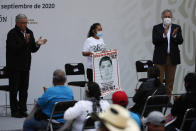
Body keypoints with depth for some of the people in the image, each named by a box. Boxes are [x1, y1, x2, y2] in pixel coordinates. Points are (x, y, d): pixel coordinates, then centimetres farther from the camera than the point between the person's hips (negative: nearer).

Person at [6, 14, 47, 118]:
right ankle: (14, 111, 5)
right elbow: (14, 49, -22)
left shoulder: (29, 33, 9)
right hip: (14, 66, -6)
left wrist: (37, 44, -10)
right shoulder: (12, 34, -11)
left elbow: (33, 50, 10)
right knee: (14, 89, 0)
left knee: (24, 89, 9)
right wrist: (25, 42, -30)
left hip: (25, 66, 6)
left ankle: (23, 110, 15)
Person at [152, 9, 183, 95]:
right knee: (159, 79, -5)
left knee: (170, 79, 6)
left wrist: (174, 35, -22)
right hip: (160, 57, -2)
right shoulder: (156, 28, 2)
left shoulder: (177, 28, 7)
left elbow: (180, 41, -3)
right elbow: (154, 41, -10)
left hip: (172, 57, 2)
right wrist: (164, 35, -23)